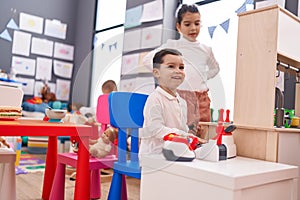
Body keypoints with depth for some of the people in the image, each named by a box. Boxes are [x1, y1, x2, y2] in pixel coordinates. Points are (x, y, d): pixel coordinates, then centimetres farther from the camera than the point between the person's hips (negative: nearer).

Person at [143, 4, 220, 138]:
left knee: (202, 134, 8)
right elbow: (147, 60, -5)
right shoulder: (172, 45, -2)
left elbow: (214, 68, 29)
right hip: (182, 95, -4)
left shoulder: (206, 49, 10)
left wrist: (204, 77, 12)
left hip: (202, 97, 5)